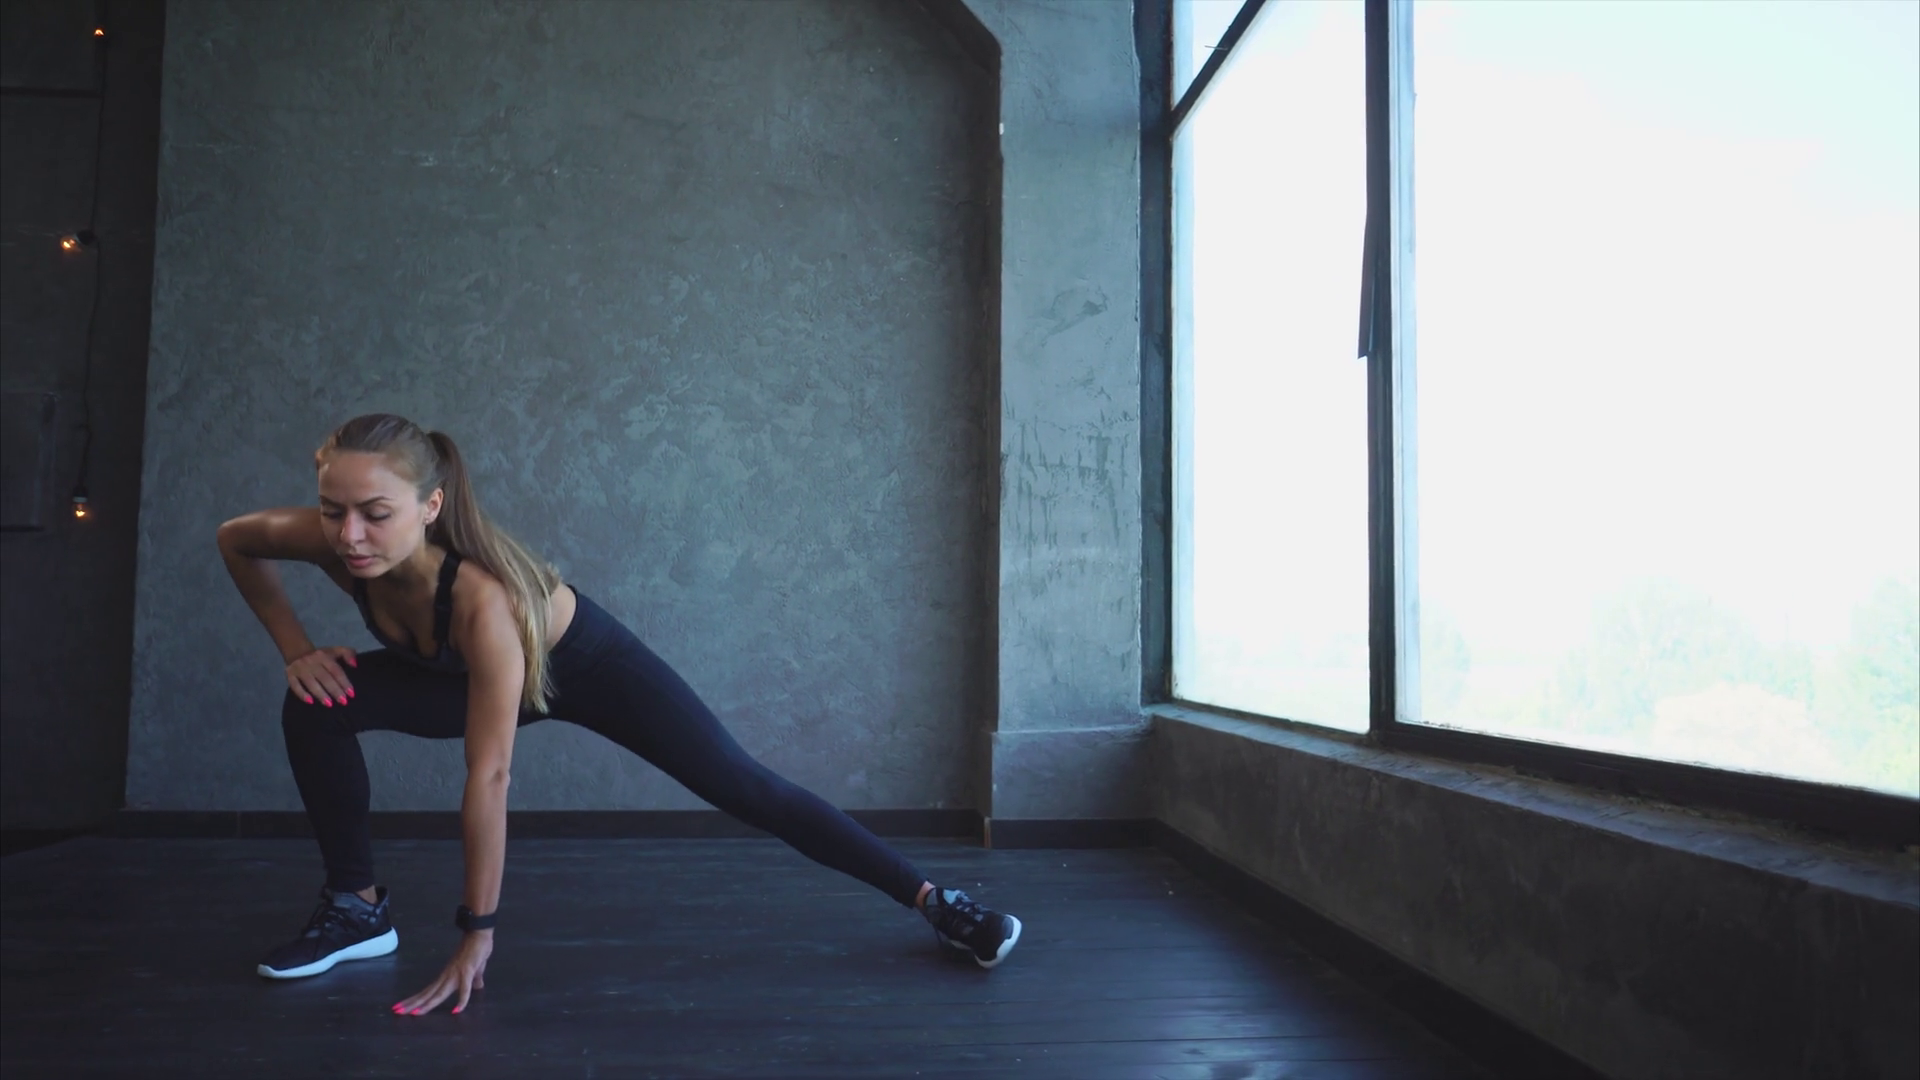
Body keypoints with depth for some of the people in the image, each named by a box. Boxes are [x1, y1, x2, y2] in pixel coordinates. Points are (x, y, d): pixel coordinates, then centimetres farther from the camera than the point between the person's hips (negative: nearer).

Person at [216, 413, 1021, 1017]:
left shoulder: (483, 598, -43)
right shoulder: (334, 542, -28)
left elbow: (488, 775, -38)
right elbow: (234, 539, -4)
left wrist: (477, 932, -31)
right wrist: (296, 648, -13)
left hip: (586, 662, -5)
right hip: (463, 676, 5)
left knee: (746, 790, -10)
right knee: (317, 707, -15)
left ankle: (934, 903, -2)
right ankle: (357, 907, 4)